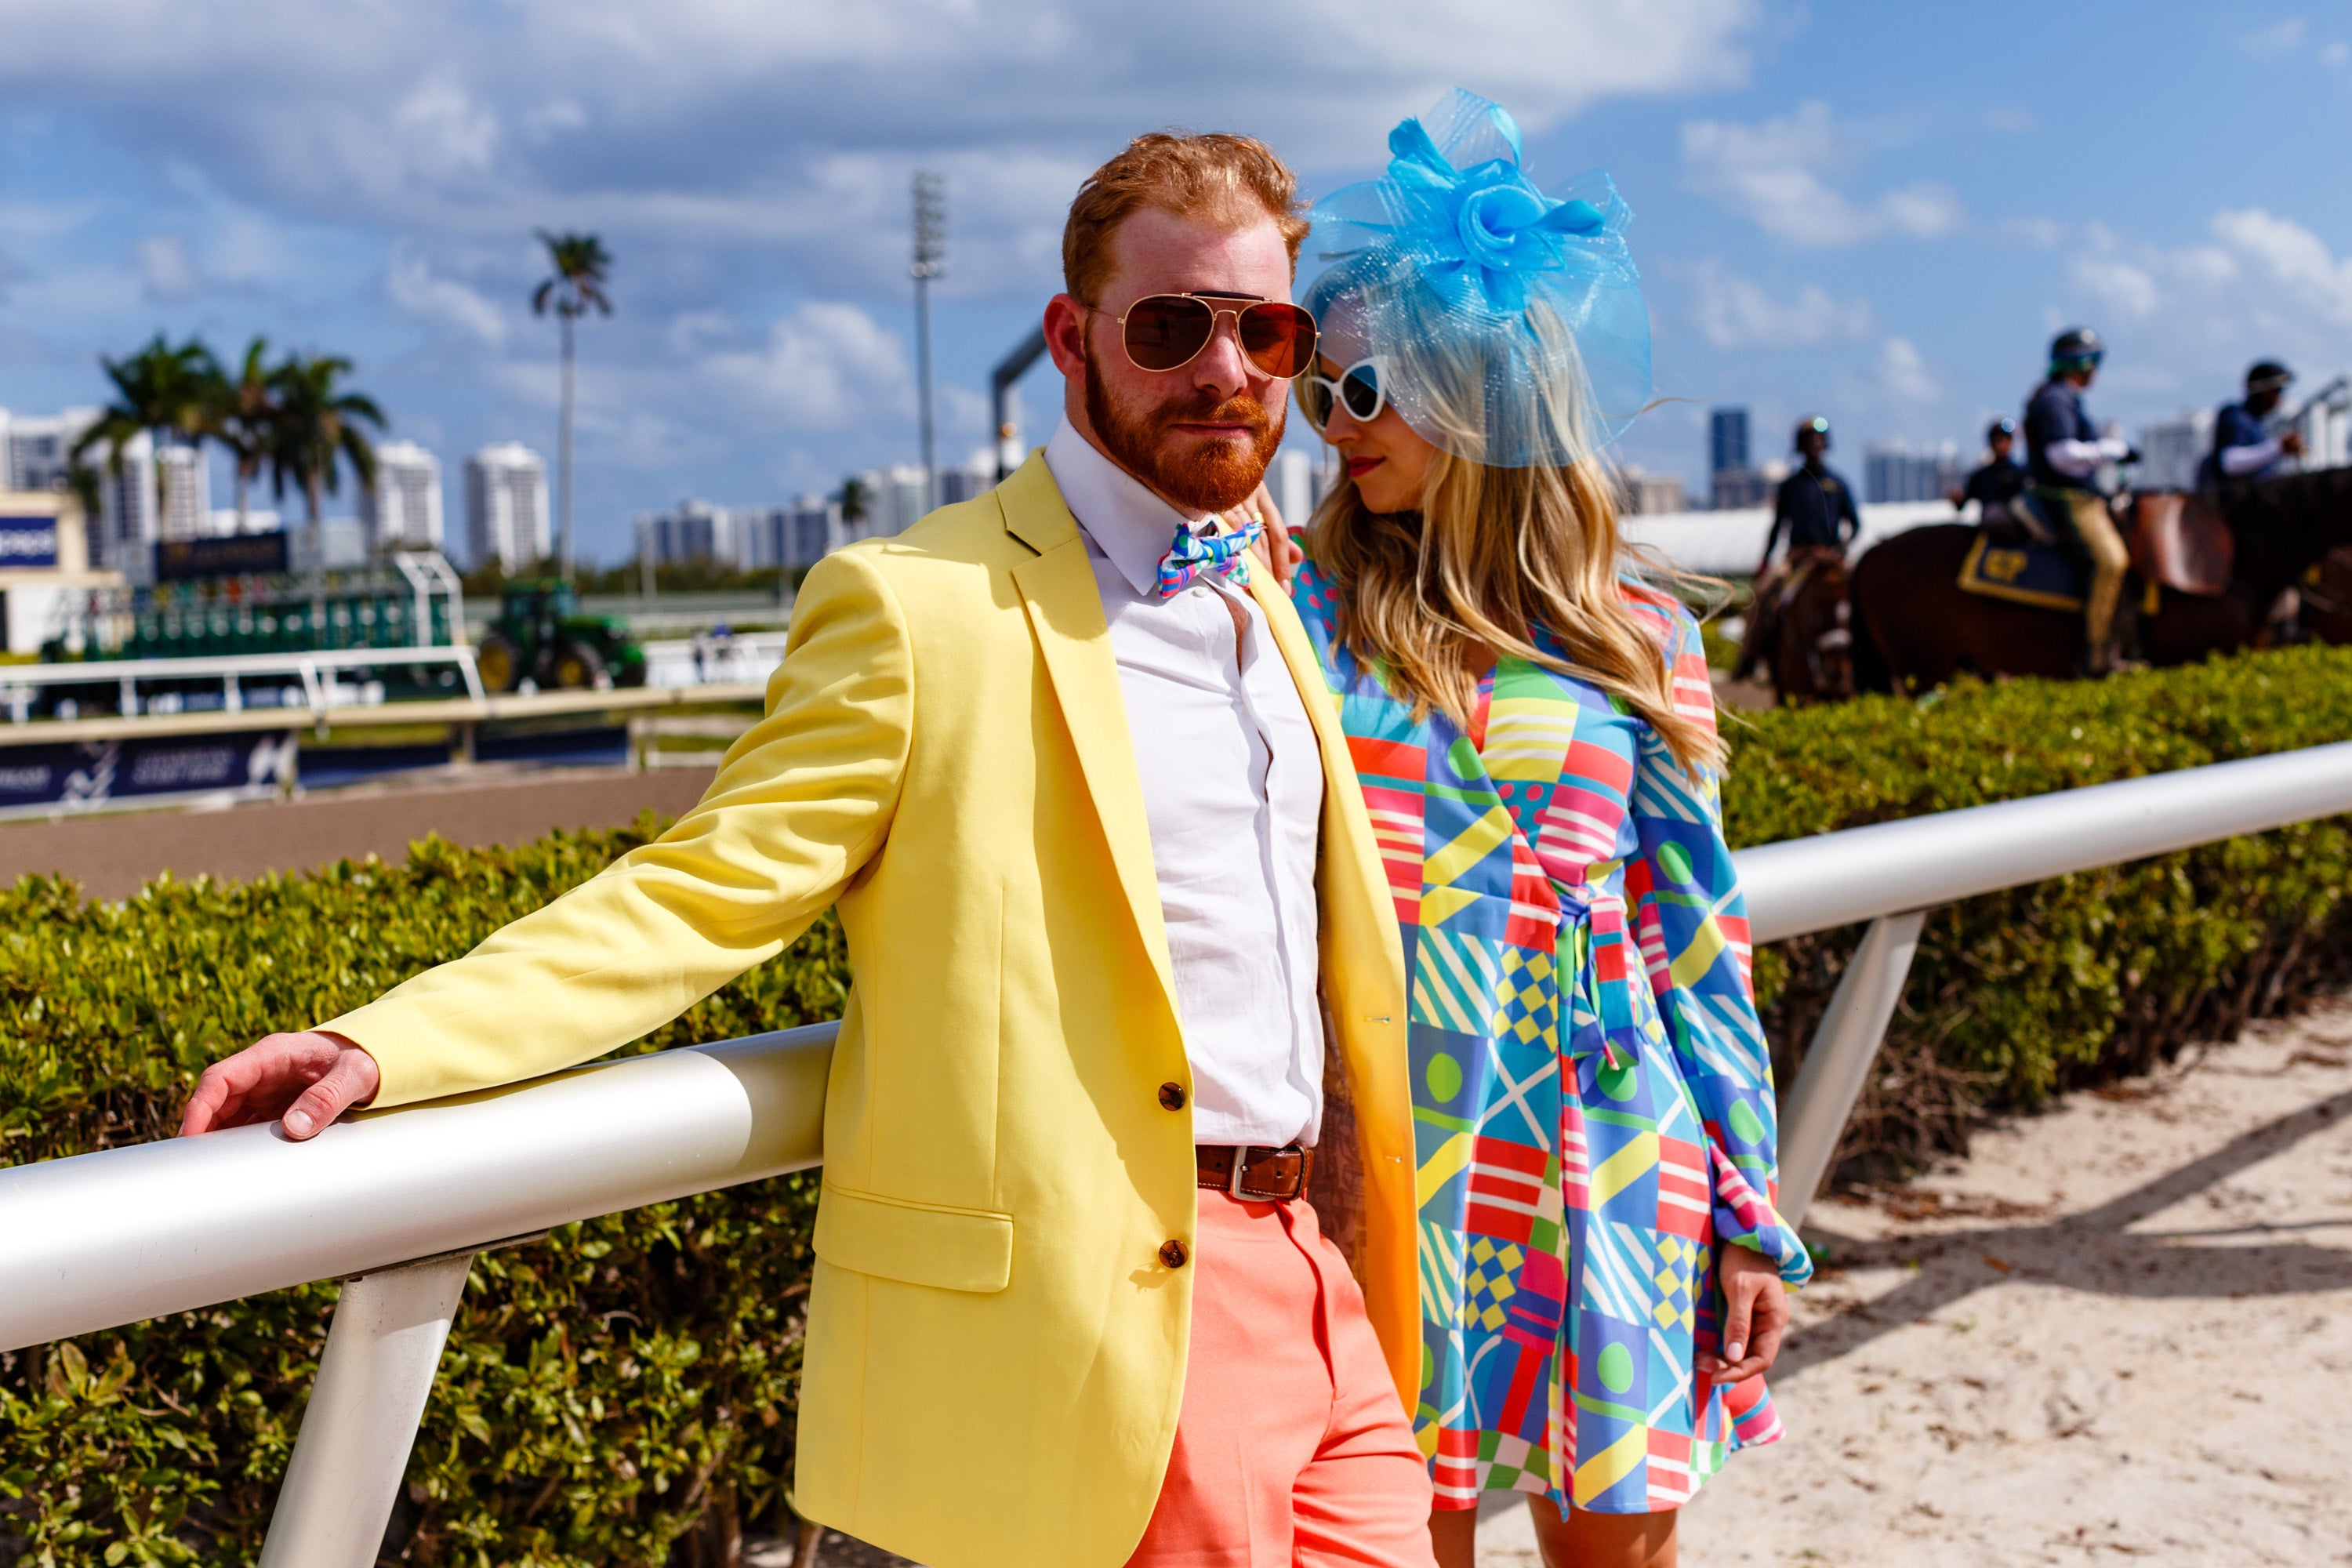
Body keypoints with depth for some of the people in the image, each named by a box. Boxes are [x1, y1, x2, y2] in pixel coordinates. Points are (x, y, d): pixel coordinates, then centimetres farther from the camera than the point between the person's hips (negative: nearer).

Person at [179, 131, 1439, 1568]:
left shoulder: (1263, 608, 16)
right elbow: (708, 887, -14)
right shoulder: (920, 606, -8)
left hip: (1318, 1286, 7)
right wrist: (389, 1045, -24)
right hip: (1113, 1318, -7)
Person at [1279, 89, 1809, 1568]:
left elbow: (1698, 940, 6)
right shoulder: (1302, 613, 1)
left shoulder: (1638, 637, 4)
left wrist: (1752, 1217, 5)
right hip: (1385, 1152, -1)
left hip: (1605, 1154, 1)